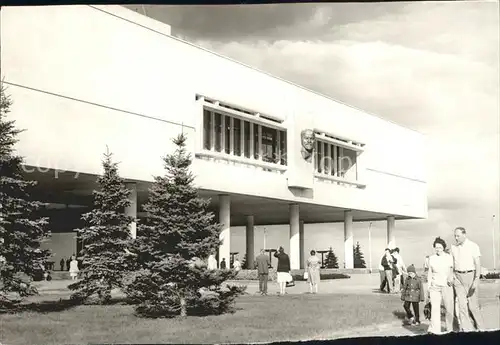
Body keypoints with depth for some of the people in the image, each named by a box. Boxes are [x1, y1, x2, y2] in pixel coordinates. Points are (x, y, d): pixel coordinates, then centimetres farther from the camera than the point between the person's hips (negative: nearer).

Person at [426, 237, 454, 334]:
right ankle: (434, 330, -11)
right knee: (434, 307, -9)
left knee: (449, 309, 3)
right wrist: (428, 287, 11)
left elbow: (453, 271, 4)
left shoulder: (449, 258, 1)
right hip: (435, 286, 1)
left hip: (446, 286, -1)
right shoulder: (431, 258, 6)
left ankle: (450, 329, 20)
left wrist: (451, 279, -16)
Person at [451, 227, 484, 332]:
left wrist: (476, 280, -17)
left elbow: (478, 264, -9)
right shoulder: (453, 247, 9)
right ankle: (466, 329, 1)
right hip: (457, 276, 4)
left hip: (470, 275, -4)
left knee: (472, 304, -2)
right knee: (461, 303, -2)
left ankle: (480, 327, 16)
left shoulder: (473, 246, -4)